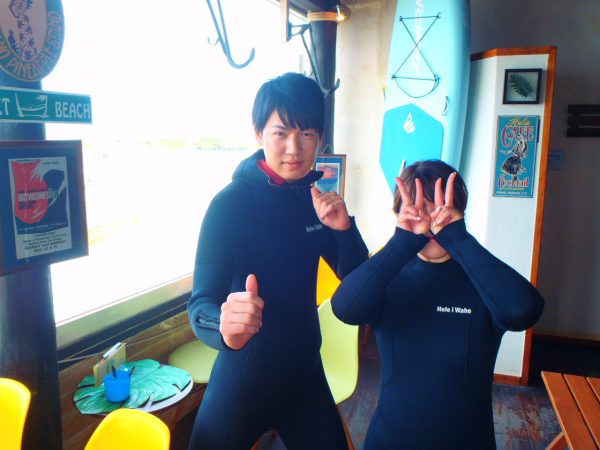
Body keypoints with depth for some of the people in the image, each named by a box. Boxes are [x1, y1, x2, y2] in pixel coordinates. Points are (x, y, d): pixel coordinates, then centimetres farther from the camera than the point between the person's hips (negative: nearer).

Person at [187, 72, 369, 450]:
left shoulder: (312, 198, -1)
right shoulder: (232, 202, -19)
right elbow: (202, 302, -24)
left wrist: (344, 227, -16)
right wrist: (225, 326, -47)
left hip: (305, 372, 5)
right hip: (244, 378, -5)